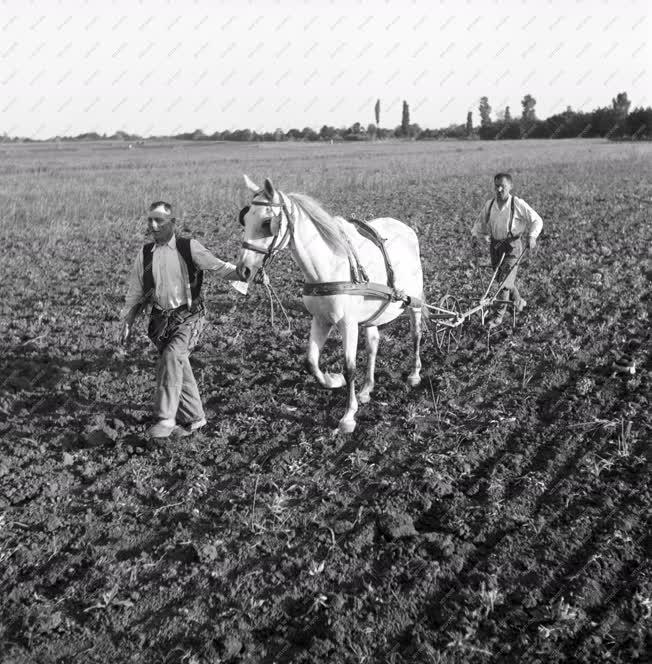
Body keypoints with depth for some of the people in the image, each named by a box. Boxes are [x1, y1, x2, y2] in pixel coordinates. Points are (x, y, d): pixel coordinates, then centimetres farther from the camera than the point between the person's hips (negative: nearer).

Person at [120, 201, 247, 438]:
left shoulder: (189, 248, -4)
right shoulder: (145, 254, 7)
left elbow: (217, 266, -5)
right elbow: (136, 292, 14)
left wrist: (241, 273, -23)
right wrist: (127, 323, 13)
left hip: (189, 316, -4)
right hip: (161, 319, 4)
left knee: (172, 355, -26)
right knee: (179, 367, 7)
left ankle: (166, 418, -25)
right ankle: (194, 417, 25)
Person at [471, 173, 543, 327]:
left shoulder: (518, 204, -11)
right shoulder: (489, 204, 1)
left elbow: (537, 220, -5)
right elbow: (480, 222, 17)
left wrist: (532, 236, -19)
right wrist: (477, 236, 2)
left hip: (512, 246, -5)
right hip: (495, 245, 5)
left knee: (505, 280, -10)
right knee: (503, 278, 15)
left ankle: (499, 315, -2)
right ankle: (518, 301, 42)